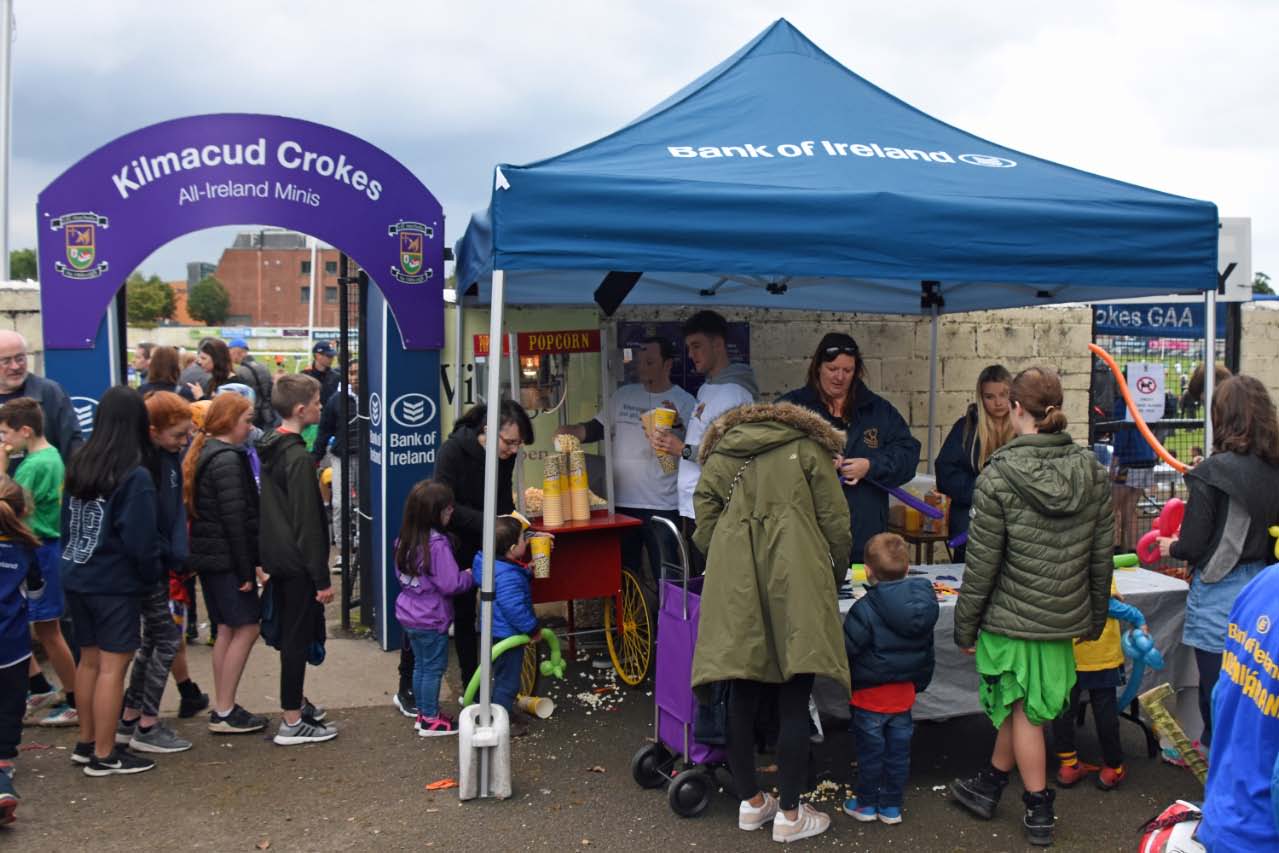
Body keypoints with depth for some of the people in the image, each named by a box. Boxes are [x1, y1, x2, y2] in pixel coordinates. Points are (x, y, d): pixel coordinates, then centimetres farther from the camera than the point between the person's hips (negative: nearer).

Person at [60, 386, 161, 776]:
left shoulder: (78, 464, 2)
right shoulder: (135, 476, -18)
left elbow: (65, 523, 10)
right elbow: (141, 540, -17)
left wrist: (73, 561, 17)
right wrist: (152, 576, 0)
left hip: (76, 579, 7)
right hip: (115, 584, -7)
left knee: (89, 659, 18)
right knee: (112, 665, 1)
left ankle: (86, 742, 29)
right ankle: (104, 755, 7)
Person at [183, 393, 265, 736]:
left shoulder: (203, 454, 14)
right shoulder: (228, 460, -16)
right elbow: (234, 518, -20)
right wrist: (246, 569, -16)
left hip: (207, 554, 10)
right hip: (226, 557, -10)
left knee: (226, 629, 14)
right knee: (246, 628, -5)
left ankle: (222, 708, 18)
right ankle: (225, 713, -2)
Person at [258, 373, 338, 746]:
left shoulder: (270, 449, 7)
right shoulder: (299, 458, -20)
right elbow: (308, 524, -21)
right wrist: (322, 579, -17)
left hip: (276, 558, 9)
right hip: (298, 564, -9)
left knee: (290, 634, 20)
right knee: (297, 638, -1)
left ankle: (295, 702, 33)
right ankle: (292, 722, 6)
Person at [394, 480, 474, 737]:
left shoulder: (404, 540, 2)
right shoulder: (437, 544, -25)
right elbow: (450, 584, -24)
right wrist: (471, 576, -6)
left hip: (410, 615, 8)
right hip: (431, 619, -8)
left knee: (420, 665, 18)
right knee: (434, 668, 4)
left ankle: (423, 712, 29)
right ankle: (430, 720, 13)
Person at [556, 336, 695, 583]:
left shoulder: (685, 402, -3)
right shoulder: (624, 395, 10)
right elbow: (597, 428, 14)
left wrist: (678, 425, -26)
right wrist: (571, 431, -4)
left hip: (662, 507, -4)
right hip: (622, 503, 4)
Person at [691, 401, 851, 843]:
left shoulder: (717, 456, 21)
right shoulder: (808, 448, 14)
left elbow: (705, 531, 14)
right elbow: (836, 524, 9)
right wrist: (835, 581, 22)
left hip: (736, 584, 3)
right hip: (795, 580, -3)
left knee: (743, 695, 10)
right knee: (794, 700, 2)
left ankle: (751, 802, 22)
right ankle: (790, 814, 8)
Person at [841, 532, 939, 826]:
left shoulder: (865, 609, -23)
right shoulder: (923, 604, -1)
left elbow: (847, 649, -18)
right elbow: (927, 652, 10)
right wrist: (919, 683, 22)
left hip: (870, 693, -5)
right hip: (904, 692, 6)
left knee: (870, 750, 9)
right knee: (898, 750, 13)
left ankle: (866, 803, 22)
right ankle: (891, 806, 24)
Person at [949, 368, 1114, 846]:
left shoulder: (998, 476, -17)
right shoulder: (1091, 473, -3)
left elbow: (981, 564, -13)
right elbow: (1101, 556, 4)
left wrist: (965, 625, -2)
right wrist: (1095, 618, 16)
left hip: (1012, 617, -5)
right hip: (1065, 618, 5)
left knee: (1022, 711, 10)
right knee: (1024, 705, 19)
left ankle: (1039, 812, 20)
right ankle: (989, 786, 36)